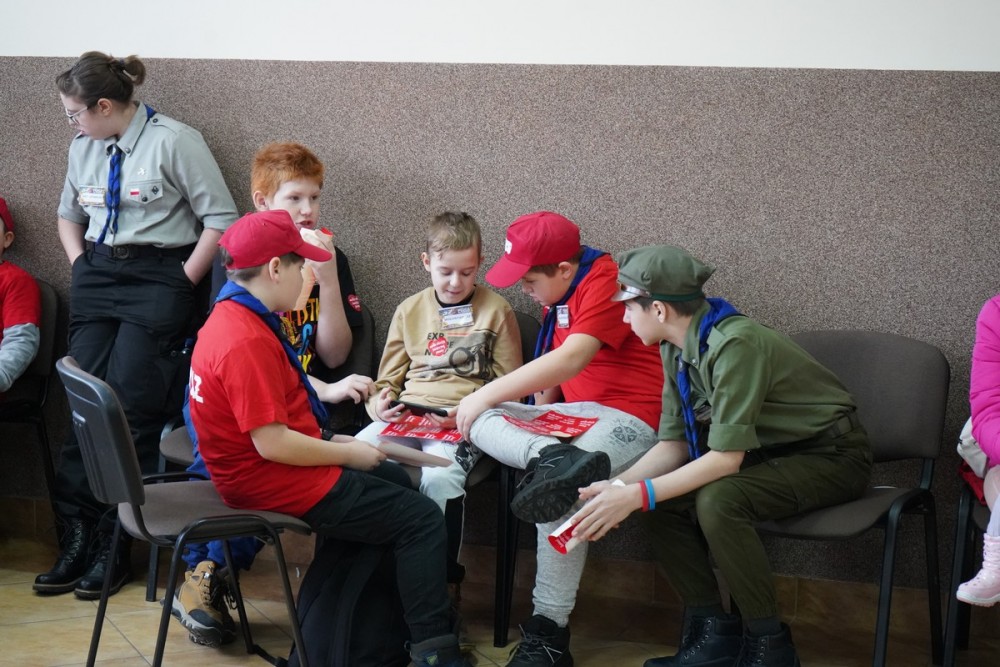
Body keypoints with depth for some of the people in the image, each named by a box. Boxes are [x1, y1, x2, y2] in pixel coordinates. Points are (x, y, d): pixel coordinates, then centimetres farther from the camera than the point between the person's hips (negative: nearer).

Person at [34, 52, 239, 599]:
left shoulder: (174, 142, -8)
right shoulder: (85, 146, 12)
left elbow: (221, 219, -8)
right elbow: (69, 214, 28)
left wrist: (184, 281, -9)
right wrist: (80, 265, 11)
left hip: (158, 281, -6)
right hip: (97, 277, 6)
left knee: (132, 411, -10)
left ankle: (115, 546, -1)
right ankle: (76, 539, 3)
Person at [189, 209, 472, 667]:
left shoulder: (230, 319, 7)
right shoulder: (247, 341, -25)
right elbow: (272, 443, -27)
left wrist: (333, 442, 8)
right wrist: (348, 454, -14)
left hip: (256, 474, 11)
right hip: (278, 482, -11)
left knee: (395, 491, 24)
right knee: (422, 519, -4)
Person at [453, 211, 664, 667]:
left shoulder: (606, 283, -16)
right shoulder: (560, 293, 14)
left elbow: (571, 359, -26)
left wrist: (488, 394, -22)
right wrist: (539, 411, 2)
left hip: (629, 416, -9)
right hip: (572, 413, 9)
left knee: (561, 491, -33)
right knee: (481, 421, -12)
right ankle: (554, 458, -42)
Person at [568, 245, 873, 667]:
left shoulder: (734, 345, -28)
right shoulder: (675, 350, -2)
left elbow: (726, 457, -30)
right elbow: (673, 445, 1)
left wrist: (638, 495, -31)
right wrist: (615, 488, -15)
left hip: (831, 457, -8)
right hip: (769, 454, 8)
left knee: (717, 500, -31)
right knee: (663, 501, -11)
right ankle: (711, 631, 1)